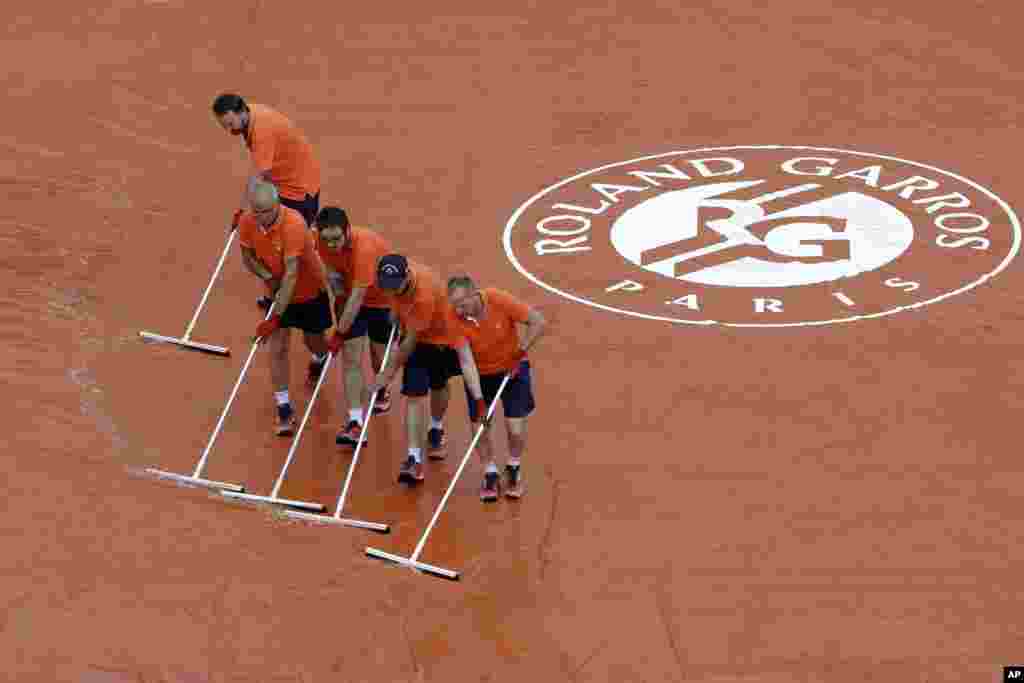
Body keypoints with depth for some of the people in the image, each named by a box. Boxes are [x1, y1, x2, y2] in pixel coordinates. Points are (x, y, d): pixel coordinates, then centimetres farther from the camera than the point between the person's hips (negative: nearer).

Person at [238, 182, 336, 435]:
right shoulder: (247, 223, -19)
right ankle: (284, 409, 2)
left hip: (312, 290, -3)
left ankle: (320, 360, 55)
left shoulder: (293, 224, -36)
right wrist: (267, 277, -21)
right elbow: (247, 256, 0)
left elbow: (291, 274, -36)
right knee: (277, 348, -6)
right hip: (280, 291, 3)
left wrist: (275, 318, -37)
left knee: (314, 343, 17)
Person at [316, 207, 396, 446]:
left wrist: (340, 333, -32)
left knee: (379, 354, 13)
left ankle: (382, 390, 47)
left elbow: (357, 296, -35)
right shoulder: (323, 242, -21)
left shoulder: (365, 246, -39)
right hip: (352, 299, 4)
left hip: (384, 299, -4)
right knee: (351, 358, -7)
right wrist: (339, 298, 1)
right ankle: (355, 422, -10)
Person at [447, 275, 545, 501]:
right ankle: (490, 474, 27)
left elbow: (539, 322, -22)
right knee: (480, 428, 0)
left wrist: (521, 351, -28)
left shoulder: (499, 300, -28)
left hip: (512, 368, -1)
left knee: (516, 430, -4)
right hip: (480, 374, 1)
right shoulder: (456, 320, -25)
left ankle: (513, 470, 26)